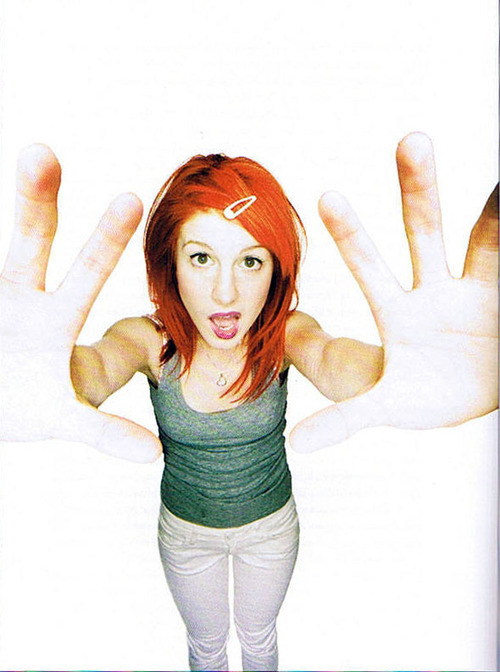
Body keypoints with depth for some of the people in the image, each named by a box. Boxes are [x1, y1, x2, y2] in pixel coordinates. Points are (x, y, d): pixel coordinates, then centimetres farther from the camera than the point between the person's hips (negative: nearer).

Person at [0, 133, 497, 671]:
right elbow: (99, 365, -46)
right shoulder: (150, 340, -25)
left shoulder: (286, 333, -25)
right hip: (185, 529, 0)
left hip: (271, 523, 0)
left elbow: (334, 362, -46)